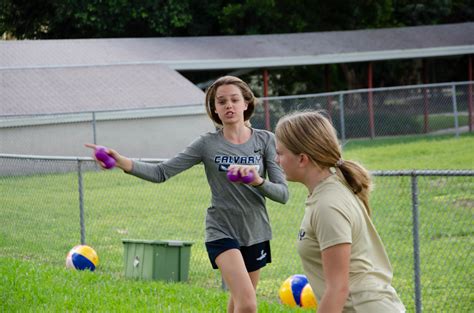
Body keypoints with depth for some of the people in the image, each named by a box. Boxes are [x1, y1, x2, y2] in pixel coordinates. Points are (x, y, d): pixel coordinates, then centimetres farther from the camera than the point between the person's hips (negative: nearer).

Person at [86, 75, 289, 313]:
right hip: (222, 231, -3)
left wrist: (258, 180, -28)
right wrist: (122, 162, -28)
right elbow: (161, 172, -11)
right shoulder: (207, 144, -5)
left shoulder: (265, 140, -3)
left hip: (256, 234, 3)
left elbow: (282, 194, -6)